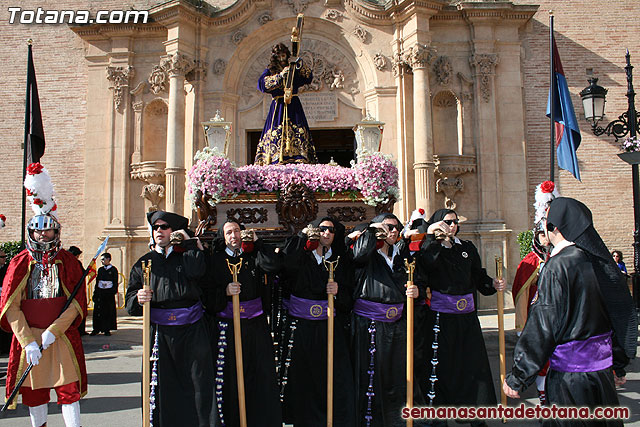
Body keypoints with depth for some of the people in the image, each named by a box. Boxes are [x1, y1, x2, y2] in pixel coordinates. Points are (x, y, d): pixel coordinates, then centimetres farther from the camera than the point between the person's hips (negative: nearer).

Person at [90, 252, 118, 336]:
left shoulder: (113, 269, 1)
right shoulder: (100, 269, 12)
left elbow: (115, 282, -1)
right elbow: (97, 281, 13)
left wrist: (114, 292, -9)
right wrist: (95, 293, 8)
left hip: (109, 292, -3)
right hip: (100, 292, 3)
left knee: (109, 311, 0)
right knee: (98, 311, 1)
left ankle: (107, 329, 8)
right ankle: (97, 328, 10)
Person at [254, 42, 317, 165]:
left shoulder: (293, 69, 17)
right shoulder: (270, 70, 10)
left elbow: (308, 78, 10)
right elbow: (262, 83, -8)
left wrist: (301, 66, -4)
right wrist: (280, 76, -13)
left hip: (293, 106, 2)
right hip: (278, 106, -2)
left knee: (297, 134, -10)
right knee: (276, 134, -13)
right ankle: (276, 162, -16)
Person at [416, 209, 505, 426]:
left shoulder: (468, 248, 13)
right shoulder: (429, 249, -1)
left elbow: (479, 276, 15)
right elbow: (425, 264, -24)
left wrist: (493, 284, -3)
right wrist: (431, 236, -26)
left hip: (467, 315, 4)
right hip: (440, 315, -4)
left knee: (472, 362, 7)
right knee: (442, 363, 2)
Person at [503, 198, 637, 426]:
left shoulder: (558, 266, -20)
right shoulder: (601, 260, 3)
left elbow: (543, 328, -21)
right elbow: (623, 314, 13)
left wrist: (517, 378, -15)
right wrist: (619, 362, 25)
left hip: (570, 374, -8)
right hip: (603, 369, 8)